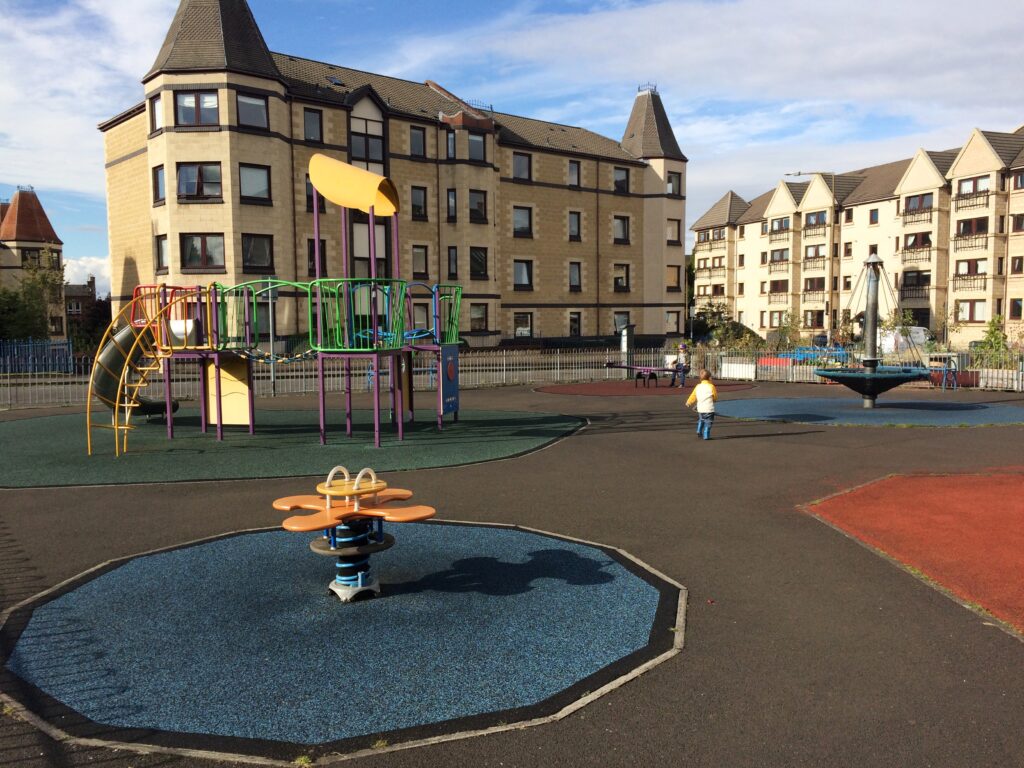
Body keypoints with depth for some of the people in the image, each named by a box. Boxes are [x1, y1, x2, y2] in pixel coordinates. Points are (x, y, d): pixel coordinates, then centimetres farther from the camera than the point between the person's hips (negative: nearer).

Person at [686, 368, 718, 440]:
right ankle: (706, 436, 1)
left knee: (701, 420, 26)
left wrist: (688, 402, 28)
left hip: (700, 409, 5)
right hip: (709, 409, -5)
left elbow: (693, 396, 11)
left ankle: (699, 432, 25)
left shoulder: (698, 387, 2)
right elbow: (715, 397, 1)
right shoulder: (711, 386, -10)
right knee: (708, 422, 3)